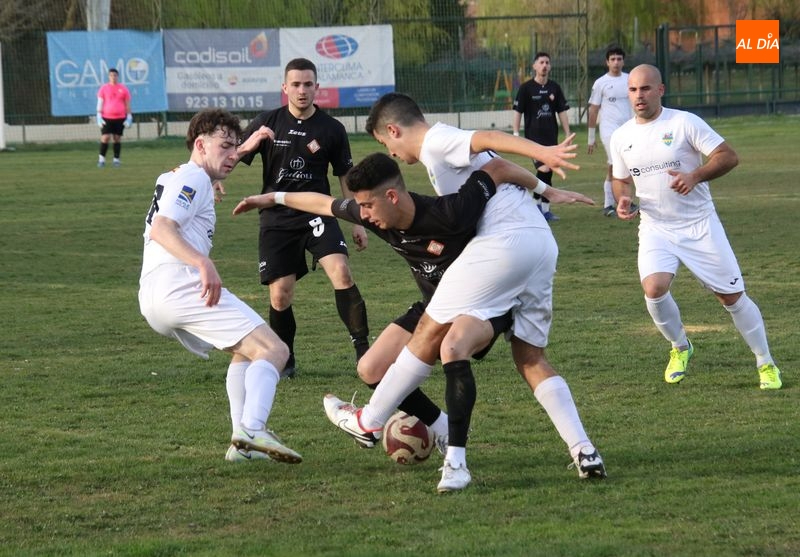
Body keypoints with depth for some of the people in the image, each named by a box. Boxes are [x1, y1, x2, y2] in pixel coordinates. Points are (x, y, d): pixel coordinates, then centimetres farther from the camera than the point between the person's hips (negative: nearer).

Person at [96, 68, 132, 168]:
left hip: (120, 118, 1)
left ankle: (116, 159, 11)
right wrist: (99, 117, -2)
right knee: (105, 138, -9)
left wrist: (129, 118, 4)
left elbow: (127, 104, 9)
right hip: (107, 118, -1)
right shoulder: (104, 88, 4)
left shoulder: (123, 89, 6)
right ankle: (101, 159, 0)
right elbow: (100, 103, 5)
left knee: (117, 138, 3)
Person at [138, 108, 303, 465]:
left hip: (151, 298, 10)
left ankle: (242, 443, 9)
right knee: (273, 350, -16)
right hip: (179, 285, -10)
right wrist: (203, 263, -31)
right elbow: (161, 229, -18)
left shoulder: (171, 178, 29)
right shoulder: (194, 177, -2)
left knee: (246, 351, 25)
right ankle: (252, 432, -37)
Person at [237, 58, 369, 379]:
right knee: (280, 296, -3)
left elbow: (346, 177, 11)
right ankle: (284, 362, 19)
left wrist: (358, 222, 9)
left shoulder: (332, 129, 2)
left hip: (317, 214, -1)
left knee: (341, 272, -24)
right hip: (277, 217, 1)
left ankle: (363, 348, -21)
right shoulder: (267, 123, 2)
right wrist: (250, 143, -19)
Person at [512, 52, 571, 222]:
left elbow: (562, 111, 10)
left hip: (551, 136, 4)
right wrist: (516, 134, -8)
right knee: (544, 169, -19)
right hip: (533, 136, -4)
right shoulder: (526, 88, -3)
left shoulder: (555, 88, 8)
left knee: (548, 173, 6)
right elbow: (518, 112, -2)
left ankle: (545, 209, 12)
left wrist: (568, 134, 4)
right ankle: (536, 201, -4)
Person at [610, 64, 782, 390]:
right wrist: (622, 200, -3)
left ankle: (765, 363, 21)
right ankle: (680, 348, 6)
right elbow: (621, 179, 19)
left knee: (732, 296, 2)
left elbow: (729, 157, -12)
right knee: (654, 288, -23)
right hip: (655, 229, 3)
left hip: (700, 225, -3)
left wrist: (695, 176, -27)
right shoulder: (621, 138, 3)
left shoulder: (684, 123, -11)